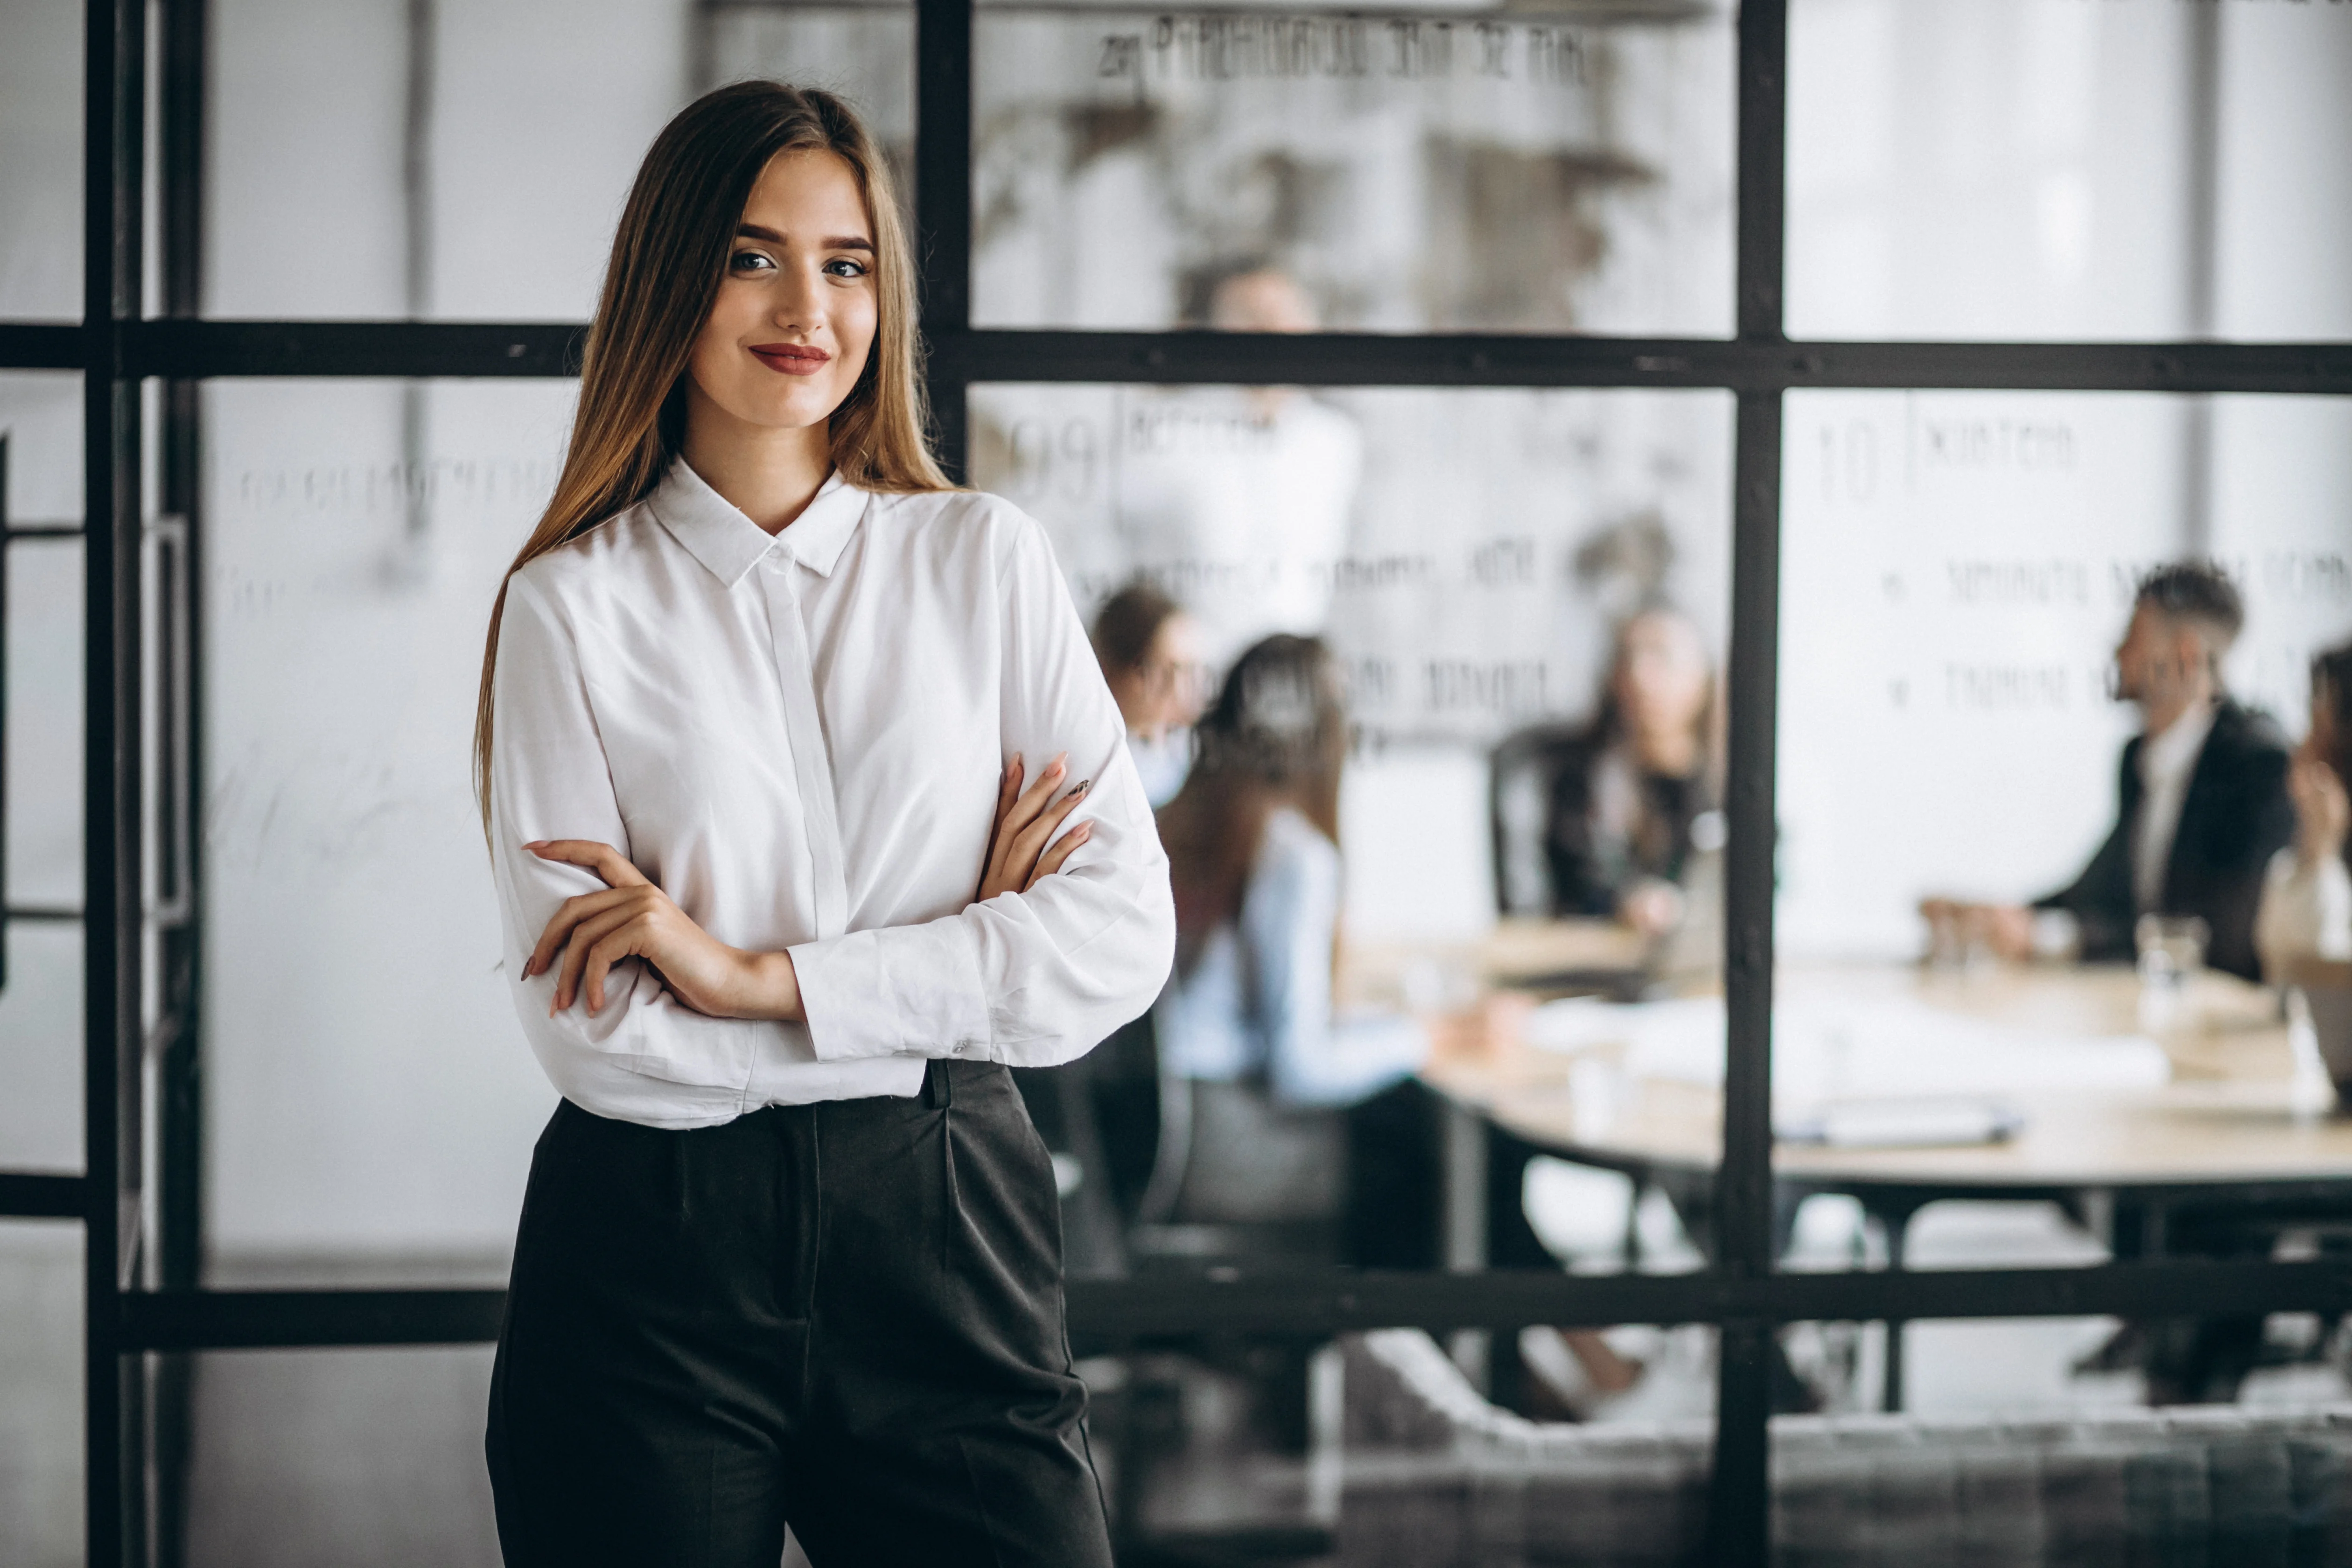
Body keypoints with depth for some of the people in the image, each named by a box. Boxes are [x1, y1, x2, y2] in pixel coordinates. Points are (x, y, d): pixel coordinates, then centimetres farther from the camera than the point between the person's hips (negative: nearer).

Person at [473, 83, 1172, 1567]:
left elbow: (1126, 932, -4)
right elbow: (594, 1026, -9)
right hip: (655, 1261, -1)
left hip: (945, 1233, 1)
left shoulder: (984, 562, 6)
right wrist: (965, 953, -8)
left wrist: (761, 977, -12)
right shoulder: (571, 605, 0)